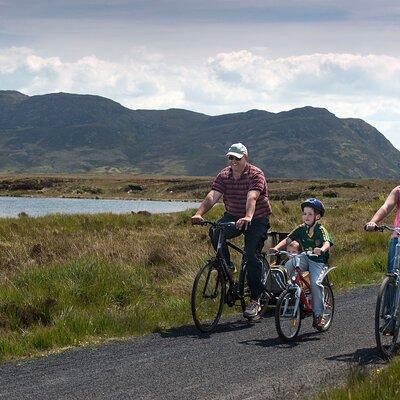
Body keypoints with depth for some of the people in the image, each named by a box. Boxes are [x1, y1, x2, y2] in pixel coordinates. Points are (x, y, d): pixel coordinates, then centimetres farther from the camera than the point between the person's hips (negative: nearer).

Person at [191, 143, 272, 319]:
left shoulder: (255, 175, -16)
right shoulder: (224, 175, -2)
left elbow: (252, 197, -33)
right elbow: (212, 196, -15)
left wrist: (248, 217, -52)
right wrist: (199, 213, -33)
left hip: (257, 219, -4)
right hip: (233, 217, 4)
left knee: (252, 256, -15)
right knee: (215, 233, -26)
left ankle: (255, 300, -7)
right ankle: (227, 266, -4)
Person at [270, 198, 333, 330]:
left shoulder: (321, 230, -8)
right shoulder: (301, 229, 4)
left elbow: (327, 243, -26)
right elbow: (287, 240, -5)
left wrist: (321, 250, -50)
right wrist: (276, 247, -24)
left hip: (318, 261, -4)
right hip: (305, 258, 4)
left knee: (315, 282, -27)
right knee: (287, 267, -25)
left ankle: (319, 315, -17)